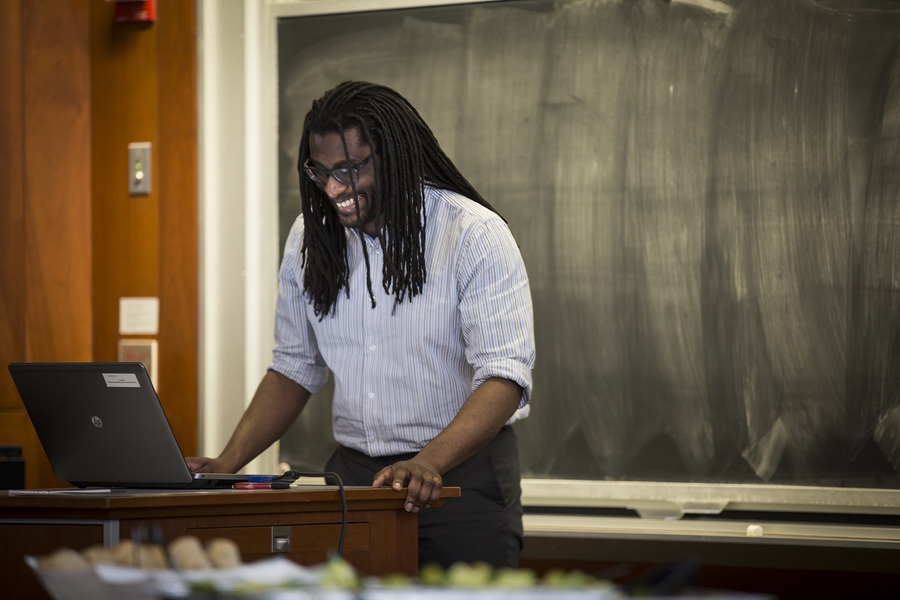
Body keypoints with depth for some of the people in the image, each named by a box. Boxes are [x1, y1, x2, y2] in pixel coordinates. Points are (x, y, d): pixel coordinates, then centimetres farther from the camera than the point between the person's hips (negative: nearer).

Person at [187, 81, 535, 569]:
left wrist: (430, 462, -35)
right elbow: (294, 368, 15)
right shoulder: (309, 237, 6)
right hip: (353, 474, 4)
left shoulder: (476, 236, -11)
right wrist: (226, 464, 0)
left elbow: (504, 377, -19)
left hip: (463, 476, -4)